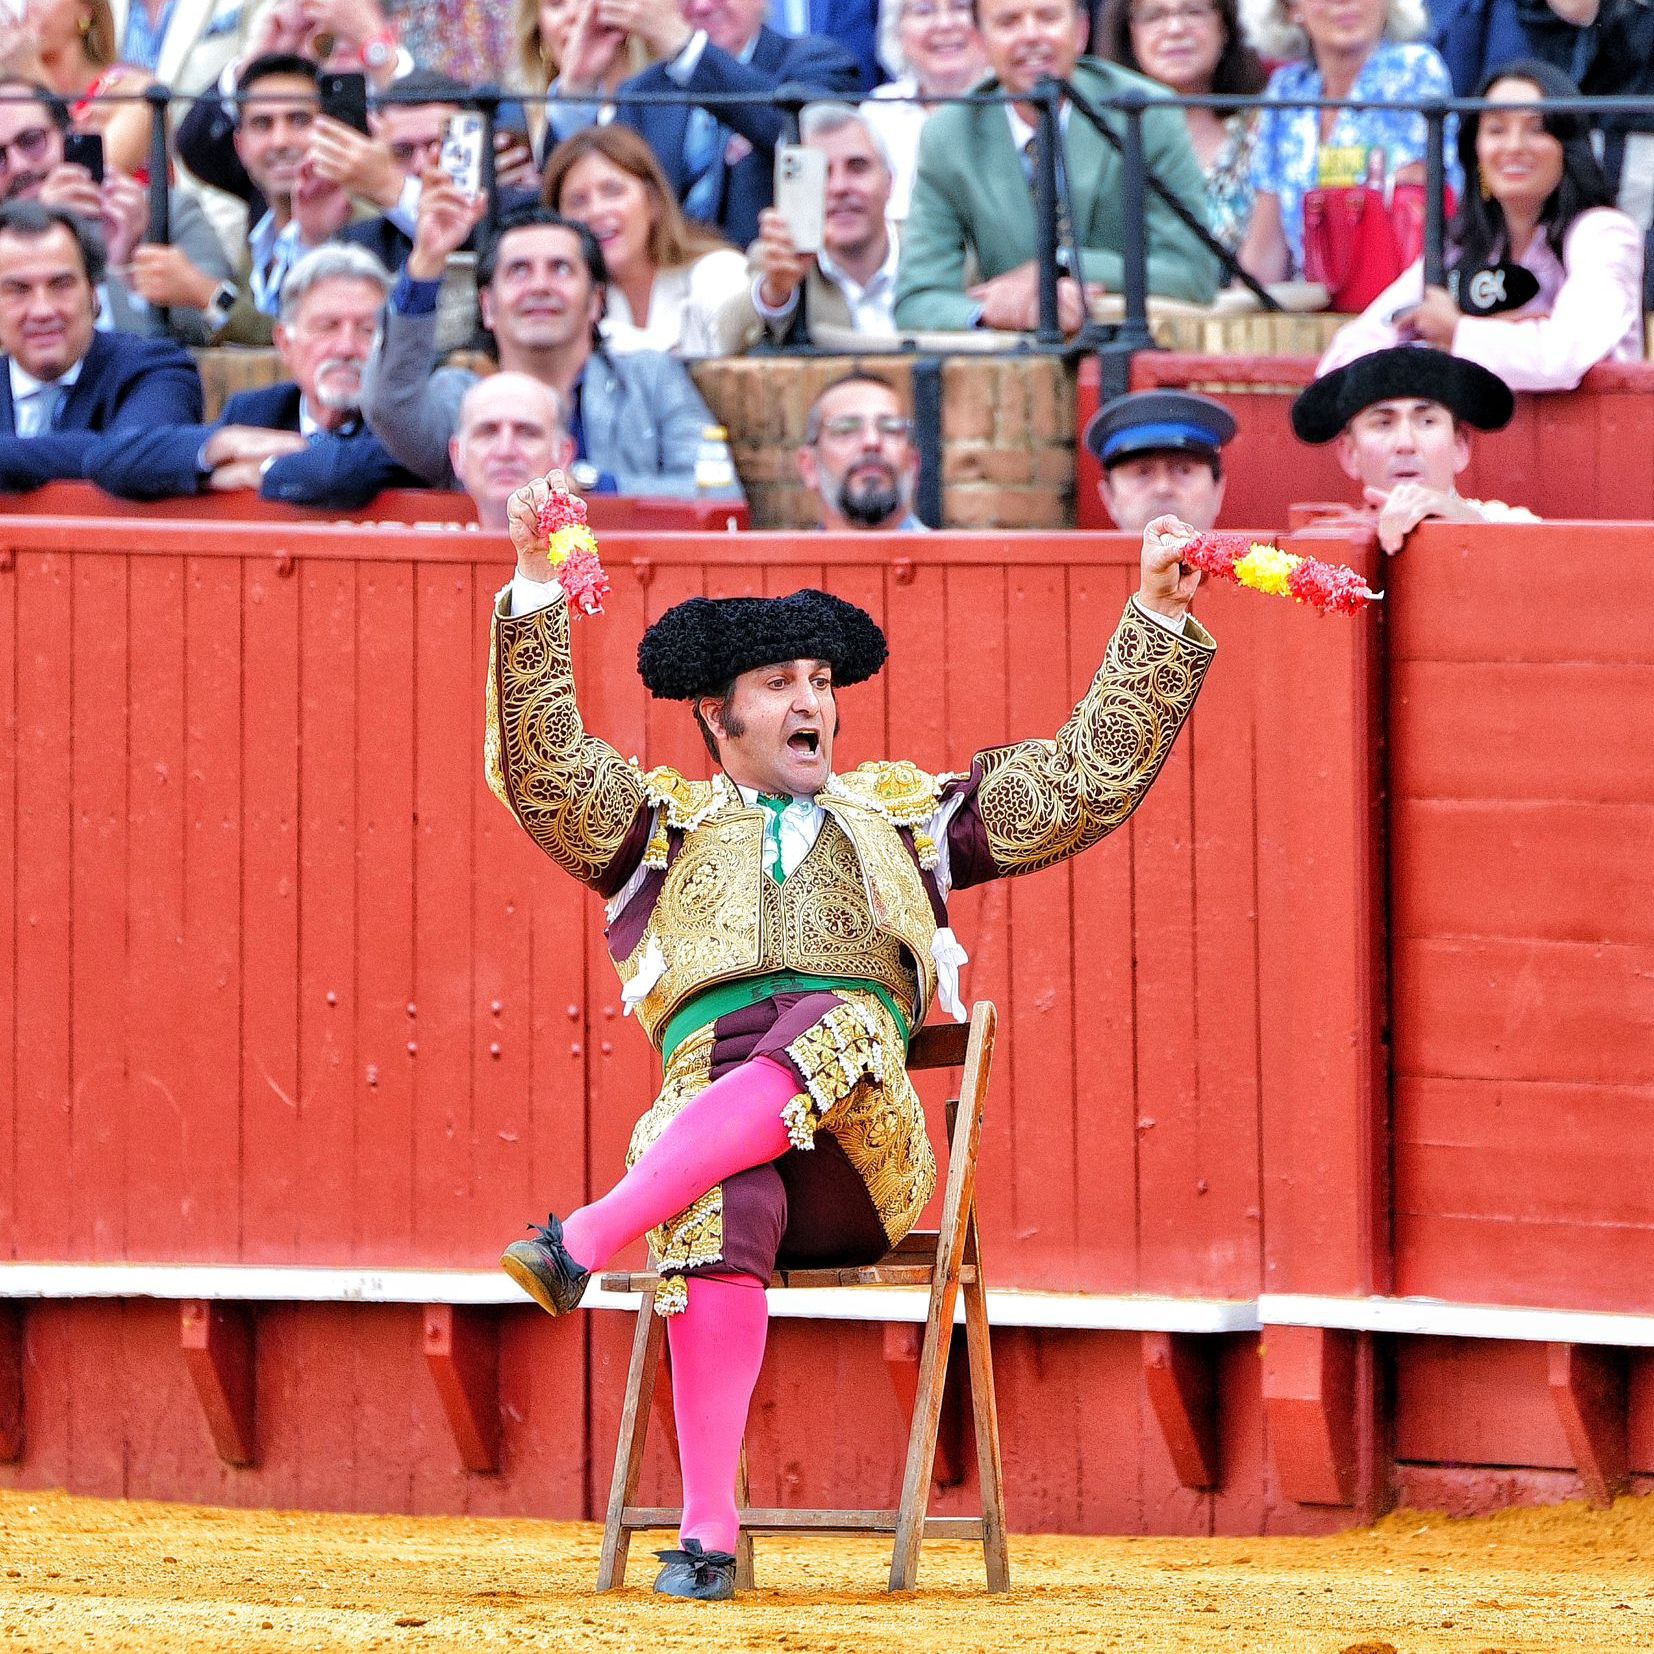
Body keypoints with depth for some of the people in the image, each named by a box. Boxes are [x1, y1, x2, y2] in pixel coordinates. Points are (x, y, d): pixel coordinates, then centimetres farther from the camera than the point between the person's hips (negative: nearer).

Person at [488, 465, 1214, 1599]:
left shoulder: (901, 816, 30)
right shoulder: (663, 825, 27)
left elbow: (1090, 777, 26)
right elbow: (544, 771, 9)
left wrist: (1157, 616, 17)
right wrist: (536, 592, -3)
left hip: (866, 1154, 1)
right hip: (707, 1119, -1)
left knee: (832, 1033, -37)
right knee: (722, 1211, -39)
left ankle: (582, 1245, -47)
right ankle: (708, 1534, -46)